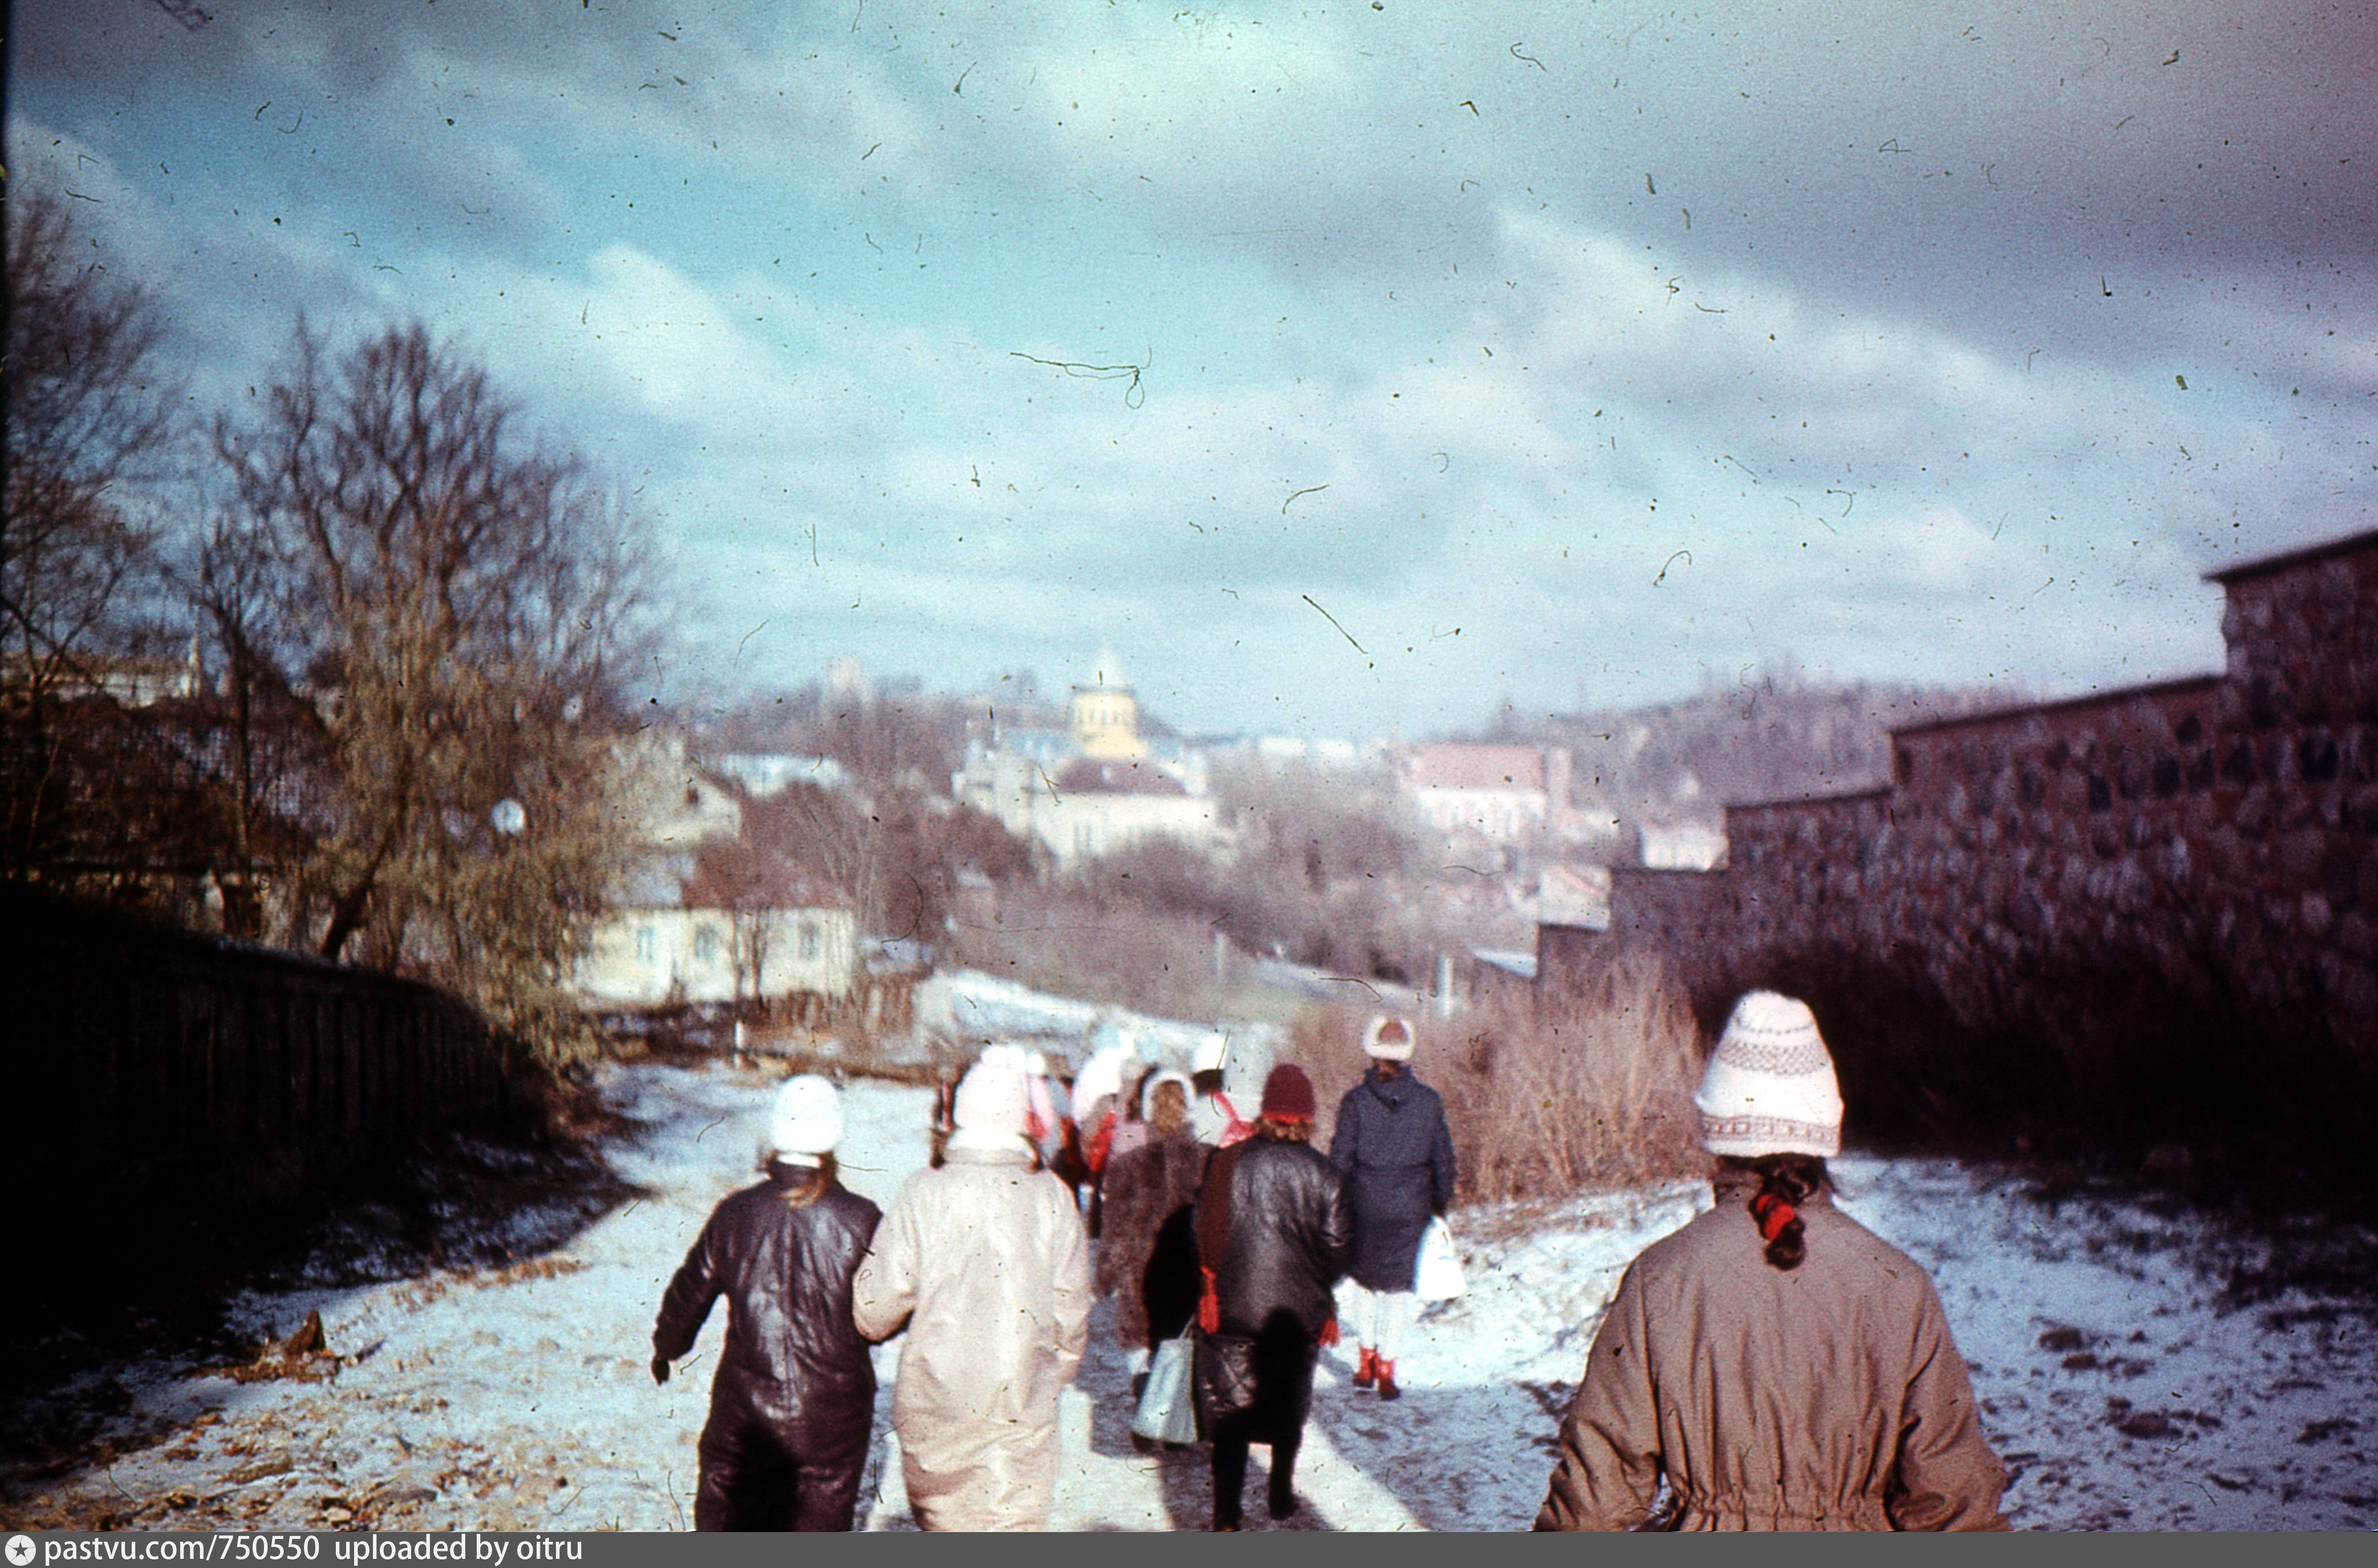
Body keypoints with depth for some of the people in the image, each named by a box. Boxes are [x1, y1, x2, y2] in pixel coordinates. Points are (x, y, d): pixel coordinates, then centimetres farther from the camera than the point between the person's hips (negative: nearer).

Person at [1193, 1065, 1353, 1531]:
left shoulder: (1227, 1162, -7)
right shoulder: (1322, 1173, -7)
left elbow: (1205, 1229, -5)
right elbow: (1338, 1244, -6)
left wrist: (1214, 1280, 8)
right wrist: (1317, 1287, 11)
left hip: (1232, 1308, -1)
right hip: (1298, 1310, 1)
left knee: (1230, 1410, 3)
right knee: (1290, 1406, 21)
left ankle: (1226, 1517, -3)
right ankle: (1282, 1495, 35)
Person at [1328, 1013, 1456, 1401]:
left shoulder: (1355, 1101, -7)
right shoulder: (1428, 1101, -1)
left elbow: (1340, 1159, -5)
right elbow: (1443, 1158, 6)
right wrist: (1442, 1202, 19)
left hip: (1365, 1207, 0)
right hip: (1411, 1209, 0)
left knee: (1364, 1281, 19)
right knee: (1399, 1286, 8)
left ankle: (1366, 1362, 22)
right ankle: (1386, 1369, 6)